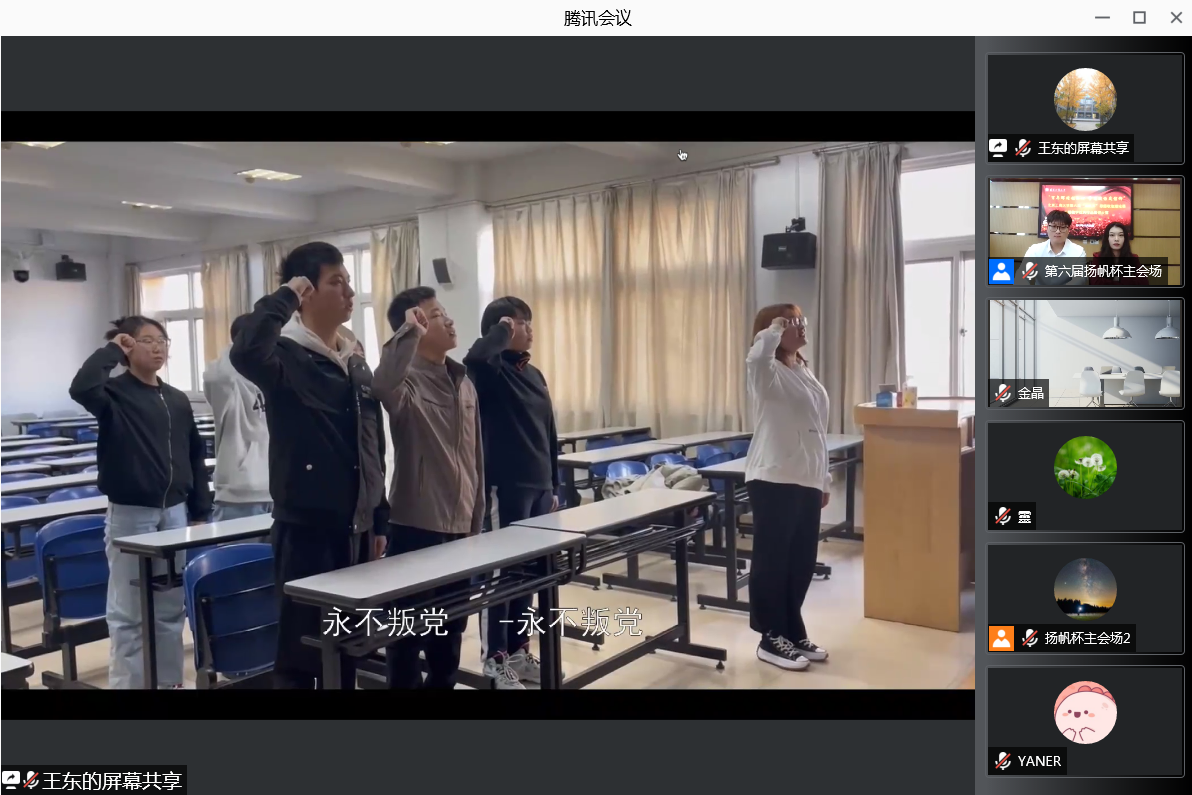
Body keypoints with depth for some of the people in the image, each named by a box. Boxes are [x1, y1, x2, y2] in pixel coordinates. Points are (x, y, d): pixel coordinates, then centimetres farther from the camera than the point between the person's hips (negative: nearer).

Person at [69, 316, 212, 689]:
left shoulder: (178, 400, 8)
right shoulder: (115, 394, -5)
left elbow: (195, 455, 13)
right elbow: (81, 387, -30)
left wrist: (200, 511, 11)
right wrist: (112, 350, -15)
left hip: (174, 512, 5)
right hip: (130, 514, -5)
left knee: (171, 609, 13)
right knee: (129, 613, 3)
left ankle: (170, 681, 26)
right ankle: (128, 683, 14)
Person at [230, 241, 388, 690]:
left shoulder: (357, 365, 12)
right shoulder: (286, 356, -9)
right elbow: (245, 353, -35)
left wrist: (379, 521, 15)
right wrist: (284, 299, -20)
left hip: (354, 528, 7)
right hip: (305, 527, -7)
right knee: (301, 650, 3)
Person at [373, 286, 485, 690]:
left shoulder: (464, 381, 10)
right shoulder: (406, 381, -11)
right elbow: (383, 387, -40)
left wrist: (476, 520, 14)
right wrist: (409, 334, -32)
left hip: (458, 527, 7)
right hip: (416, 526, -7)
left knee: (451, 631, 19)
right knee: (410, 633, 6)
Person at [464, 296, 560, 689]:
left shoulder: (534, 375, 14)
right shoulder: (489, 372, -8)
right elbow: (472, 359, -36)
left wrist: (553, 486, 16)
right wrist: (501, 332, -19)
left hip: (539, 487, 7)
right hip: (506, 488, -7)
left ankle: (518, 650, 27)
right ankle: (495, 657, 14)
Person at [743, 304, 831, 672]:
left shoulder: (804, 371, 16)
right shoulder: (767, 373, -9)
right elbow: (756, 356, -38)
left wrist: (823, 479, 20)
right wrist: (774, 329, -21)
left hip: (806, 482, 9)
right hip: (774, 481, -8)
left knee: (802, 563, 14)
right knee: (772, 561, 2)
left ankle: (792, 633, 28)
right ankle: (771, 639, 13)